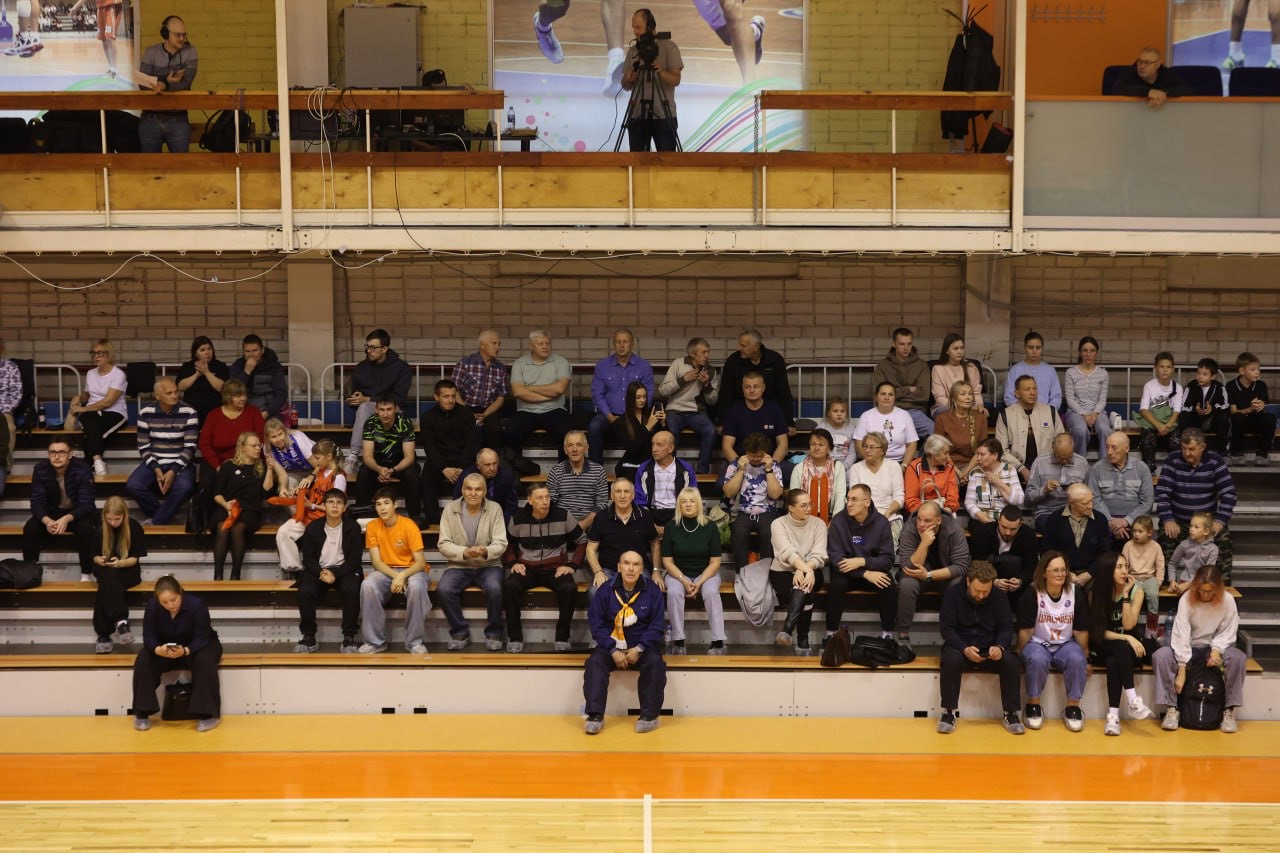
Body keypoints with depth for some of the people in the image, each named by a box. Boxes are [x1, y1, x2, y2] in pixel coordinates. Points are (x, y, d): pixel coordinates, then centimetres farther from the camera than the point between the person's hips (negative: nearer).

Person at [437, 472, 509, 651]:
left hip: (488, 565, -1)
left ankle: (493, 633, -9)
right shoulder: (450, 509, 0)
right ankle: (460, 633, -7)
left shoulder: (495, 509, -1)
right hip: (458, 566, 1)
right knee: (443, 589, -29)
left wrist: (486, 552, -27)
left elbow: (501, 543, -5)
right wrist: (464, 552, -22)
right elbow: (443, 544, -4)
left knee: (494, 588, -33)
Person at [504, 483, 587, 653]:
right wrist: (513, 563, 0)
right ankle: (515, 638, -20)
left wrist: (572, 565, -2)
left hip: (556, 569, -1)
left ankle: (562, 637, -16)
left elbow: (582, 541, 7)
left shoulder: (563, 517, -3)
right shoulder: (518, 519, 0)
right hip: (527, 569, 1)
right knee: (509, 586, -32)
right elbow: (508, 544, 17)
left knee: (569, 588, -34)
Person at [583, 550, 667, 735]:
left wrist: (639, 649, -16)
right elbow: (596, 622, -5)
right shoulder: (606, 590, -5)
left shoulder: (652, 590, -5)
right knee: (595, 662, -26)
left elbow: (657, 625, -3)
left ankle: (650, 715, -17)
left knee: (655, 662, -29)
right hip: (612, 645, 1)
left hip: (642, 646, -1)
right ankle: (595, 715, -23)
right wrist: (613, 650, -16)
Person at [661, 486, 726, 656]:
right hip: (678, 573, 0)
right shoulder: (671, 527, -3)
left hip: (706, 573, 0)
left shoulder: (710, 527, -5)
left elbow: (715, 562, -5)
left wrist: (699, 582, -19)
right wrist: (684, 581, -18)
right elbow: (667, 560, -3)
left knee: (711, 592, -32)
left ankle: (718, 643, -31)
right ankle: (678, 642, -27)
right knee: (674, 592, -32)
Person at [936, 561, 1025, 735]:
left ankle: (1010, 714, -16)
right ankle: (949, 712, -23)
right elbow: (947, 628, -11)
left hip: (990, 650, 2)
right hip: (960, 647, -2)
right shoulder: (953, 593, -7)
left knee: (1011, 660, -28)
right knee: (952, 659, -35)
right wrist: (965, 649, -28)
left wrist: (1000, 647, -25)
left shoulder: (999, 596, -1)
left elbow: (1006, 628, -2)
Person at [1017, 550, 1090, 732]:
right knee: (1037, 660, -35)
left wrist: (1086, 659, 4)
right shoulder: (1031, 594, -12)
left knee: (1077, 660, -31)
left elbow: (1081, 630, 1)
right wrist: (1022, 657, -11)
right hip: (1038, 643, -2)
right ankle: (1033, 705, -13)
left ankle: (1072, 707, -12)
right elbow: (1025, 630, -8)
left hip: (1066, 644, 2)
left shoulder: (1076, 593, -4)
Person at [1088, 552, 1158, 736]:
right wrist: (1125, 639, -22)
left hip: (1131, 645, 0)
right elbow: (1099, 631, -9)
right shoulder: (1096, 594, -7)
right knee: (1121, 648, -37)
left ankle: (1113, 714, -40)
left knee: (1114, 662, -35)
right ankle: (1133, 700, -45)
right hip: (1106, 647, 0)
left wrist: (1125, 594, -20)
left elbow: (1128, 625, -15)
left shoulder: (1136, 590, -6)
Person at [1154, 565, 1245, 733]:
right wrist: (1181, 671, -29)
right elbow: (1181, 634, -23)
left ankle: (1229, 710, -18)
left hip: (1214, 647, 1)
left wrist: (1216, 650, -29)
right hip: (1188, 648, 0)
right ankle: (1171, 709, -20)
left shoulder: (1227, 601, -14)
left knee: (1238, 657, -30)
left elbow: (1227, 632, -7)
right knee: (1160, 655, -28)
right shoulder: (1187, 599, -19)